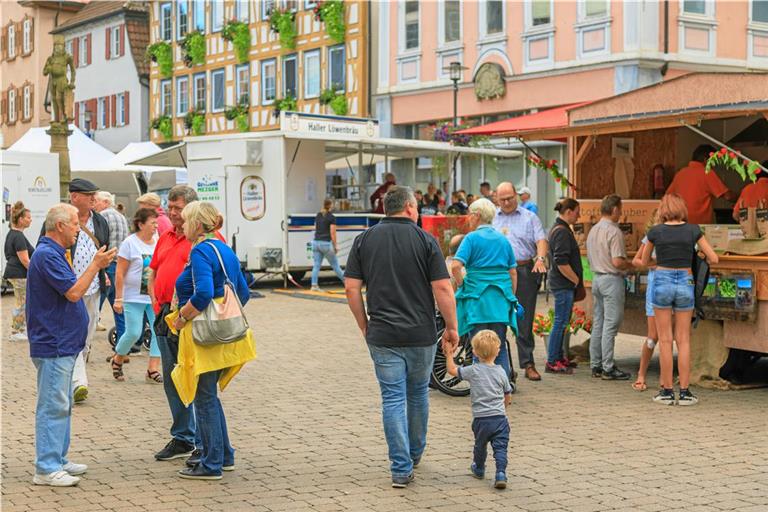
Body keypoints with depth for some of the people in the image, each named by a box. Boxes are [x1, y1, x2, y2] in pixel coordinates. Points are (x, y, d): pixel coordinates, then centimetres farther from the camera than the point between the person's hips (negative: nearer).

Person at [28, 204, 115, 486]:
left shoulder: (55, 253, 16)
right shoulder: (47, 255, -18)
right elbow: (74, 292, -22)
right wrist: (95, 264, -15)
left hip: (63, 344, 11)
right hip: (53, 346, -11)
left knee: (62, 405, 16)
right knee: (53, 406, -8)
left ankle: (58, 460, 24)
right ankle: (46, 469, -4)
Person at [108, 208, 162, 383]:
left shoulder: (158, 242, 7)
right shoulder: (130, 243, -6)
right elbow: (120, 273, -7)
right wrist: (118, 298, -10)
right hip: (134, 297, -5)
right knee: (134, 333, -4)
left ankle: (153, 369, 2)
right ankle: (117, 360, 23)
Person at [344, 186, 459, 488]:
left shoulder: (365, 240, 2)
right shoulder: (425, 240, -4)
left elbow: (352, 288, 0)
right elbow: (442, 289, -9)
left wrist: (364, 325, 11)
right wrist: (452, 328, 2)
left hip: (382, 335, 0)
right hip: (421, 334, 0)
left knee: (393, 399, 2)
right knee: (418, 394, 19)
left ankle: (402, 468, -2)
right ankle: (415, 453, 36)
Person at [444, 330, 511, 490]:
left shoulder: (473, 371, -5)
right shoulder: (501, 372, 1)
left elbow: (452, 370, 6)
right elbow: (508, 395, 11)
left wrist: (449, 354, 17)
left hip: (480, 418, 0)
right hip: (500, 417, 0)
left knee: (480, 445, 21)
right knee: (500, 447, -2)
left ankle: (479, 469, 41)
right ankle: (501, 474, -18)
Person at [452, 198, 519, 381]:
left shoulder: (472, 238, -4)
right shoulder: (503, 239, 12)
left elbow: (456, 266, -16)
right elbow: (513, 272, 13)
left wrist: (462, 286, -1)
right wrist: (511, 297, 21)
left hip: (477, 298, -4)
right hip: (500, 300, 4)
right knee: (500, 347, 11)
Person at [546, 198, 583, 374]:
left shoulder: (557, 229, 16)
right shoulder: (562, 232, -17)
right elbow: (562, 263, -24)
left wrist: (576, 280, 19)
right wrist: (576, 280, -13)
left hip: (561, 284, 11)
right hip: (564, 285, -11)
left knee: (562, 322, 16)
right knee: (560, 322, -5)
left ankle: (558, 356, 25)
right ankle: (552, 362, -1)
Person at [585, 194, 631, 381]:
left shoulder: (593, 230, 12)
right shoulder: (614, 232, -16)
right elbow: (617, 262, -21)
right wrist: (628, 265, -2)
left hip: (596, 277, 9)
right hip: (612, 280, -9)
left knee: (598, 323, 12)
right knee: (610, 325, -6)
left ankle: (596, 365, 16)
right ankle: (608, 368, -4)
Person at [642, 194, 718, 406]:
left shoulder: (655, 231, -2)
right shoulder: (693, 230, -1)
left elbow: (645, 261, 12)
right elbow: (713, 259, 1)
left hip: (662, 281, -1)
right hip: (685, 283, 1)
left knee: (665, 340, 4)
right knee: (683, 340, 5)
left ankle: (667, 391, 4)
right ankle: (684, 392, 2)